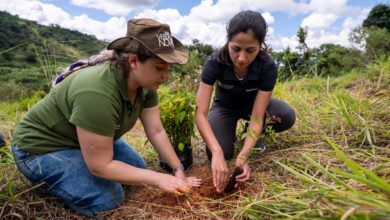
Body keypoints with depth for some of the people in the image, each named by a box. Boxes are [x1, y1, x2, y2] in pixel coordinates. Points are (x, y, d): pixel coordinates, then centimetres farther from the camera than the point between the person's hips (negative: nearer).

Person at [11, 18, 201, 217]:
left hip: (91, 140, 8)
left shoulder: (145, 82, -15)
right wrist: (158, 178, -28)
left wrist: (178, 170, -11)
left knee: (137, 168, 7)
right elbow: (100, 166, -31)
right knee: (107, 200, -18)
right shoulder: (97, 92, -39)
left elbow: (156, 131, -8)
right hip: (42, 147, -7)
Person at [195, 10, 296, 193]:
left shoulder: (268, 67, -30)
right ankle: (231, 133, 9)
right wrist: (217, 152, -50)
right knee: (221, 154, -25)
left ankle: (254, 135, 2)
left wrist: (243, 156, -47)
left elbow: (257, 117, -33)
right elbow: (200, 113, -37)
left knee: (287, 116, -29)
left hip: (252, 103, 1)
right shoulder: (215, 62, -32)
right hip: (224, 106, -1)